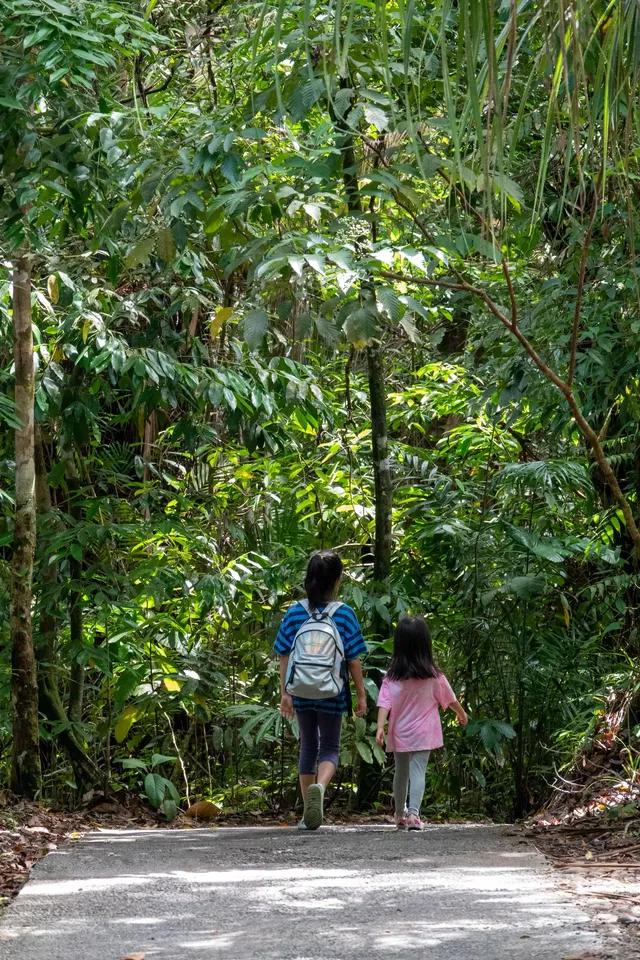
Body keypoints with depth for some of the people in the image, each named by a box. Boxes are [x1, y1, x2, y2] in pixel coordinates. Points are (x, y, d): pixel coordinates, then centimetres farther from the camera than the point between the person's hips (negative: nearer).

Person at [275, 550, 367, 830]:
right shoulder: (344, 614, -7)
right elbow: (354, 659, -5)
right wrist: (361, 695, 3)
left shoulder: (294, 612, -1)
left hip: (302, 693, 2)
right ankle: (320, 786, -26)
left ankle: (308, 814, 19)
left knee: (308, 747, 16)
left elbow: (284, 657, 1)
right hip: (332, 693, -2)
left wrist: (284, 693, 8)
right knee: (330, 748, 7)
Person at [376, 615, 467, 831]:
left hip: (399, 733, 2)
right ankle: (413, 813, -22)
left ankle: (400, 813, 31)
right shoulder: (433, 676, -7)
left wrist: (380, 728, -17)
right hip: (423, 734, -2)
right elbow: (449, 699, 7)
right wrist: (461, 713, 25)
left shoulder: (393, 676, -6)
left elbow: (384, 703, -13)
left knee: (401, 772, 17)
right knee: (418, 772, -5)